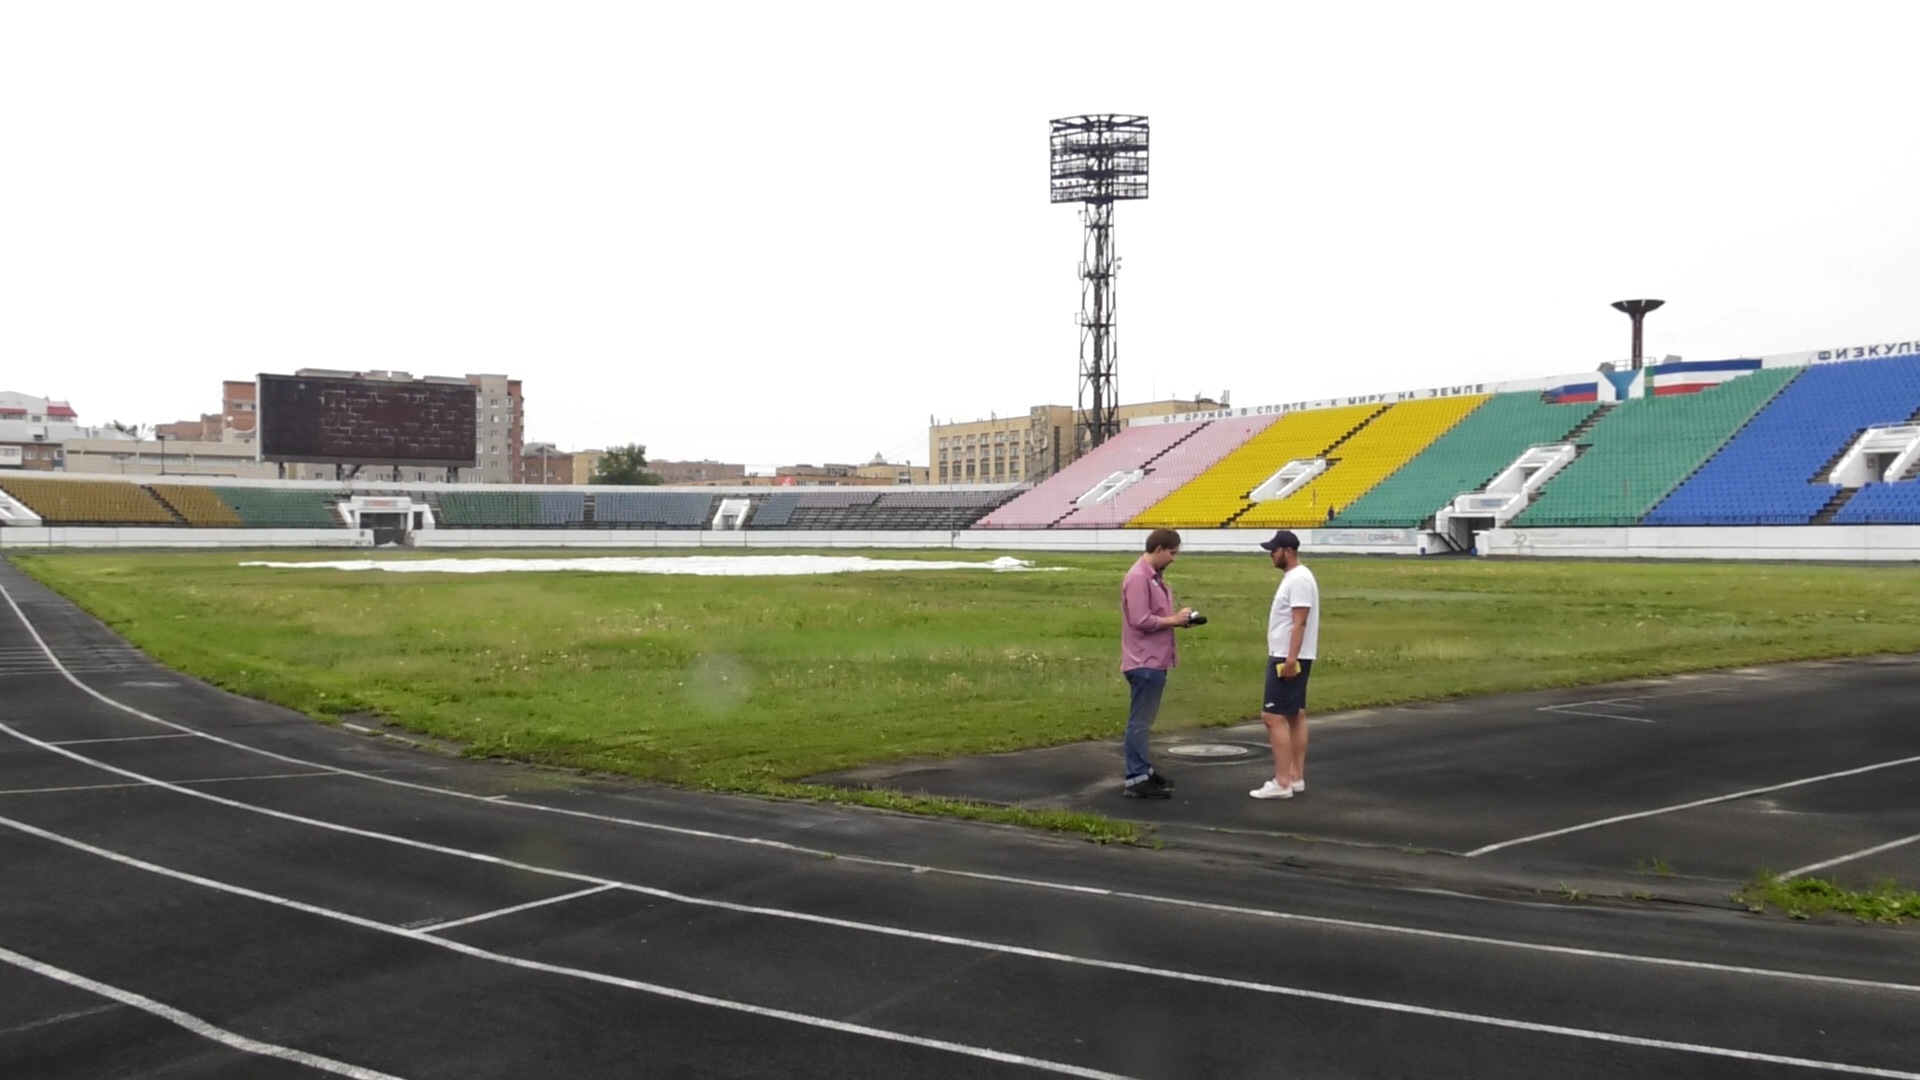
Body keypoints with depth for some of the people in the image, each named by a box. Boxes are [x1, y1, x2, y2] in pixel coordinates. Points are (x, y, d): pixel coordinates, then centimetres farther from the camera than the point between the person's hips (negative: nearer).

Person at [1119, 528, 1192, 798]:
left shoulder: (1155, 577, 15)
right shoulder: (1138, 578, -17)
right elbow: (1141, 621, -23)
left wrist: (1178, 619, 4)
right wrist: (1174, 620, -13)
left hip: (1155, 661, 10)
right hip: (1145, 662, -10)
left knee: (1144, 721, 17)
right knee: (1139, 722, -6)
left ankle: (1143, 771, 25)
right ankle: (1136, 780, -4)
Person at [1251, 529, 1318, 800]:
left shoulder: (1299, 579, -18)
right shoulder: (1293, 577, 15)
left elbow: (1299, 622, -24)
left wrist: (1291, 659, -27)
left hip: (1288, 659, -11)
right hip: (1287, 657, 11)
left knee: (1273, 717, -12)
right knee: (1295, 715, 12)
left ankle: (1282, 783, -11)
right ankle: (1296, 778, 17)